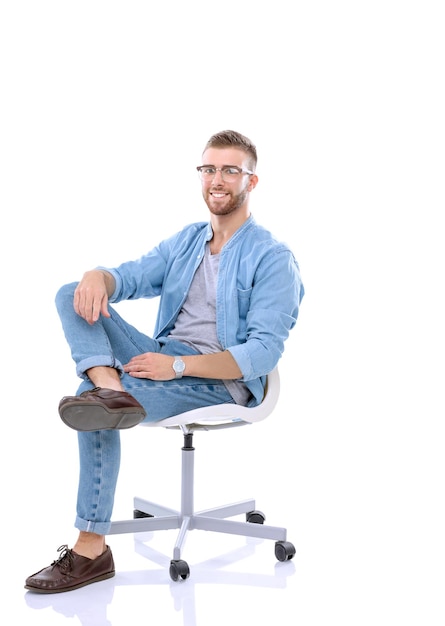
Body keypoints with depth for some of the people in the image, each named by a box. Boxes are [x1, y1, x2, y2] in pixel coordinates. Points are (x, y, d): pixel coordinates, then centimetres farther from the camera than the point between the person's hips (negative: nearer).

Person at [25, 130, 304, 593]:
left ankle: (92, 549, -14)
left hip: (222, 380, -7)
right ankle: (109, 386, -35)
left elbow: (263, 354, -16)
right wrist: (97, 276, -20)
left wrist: (178, 366, -25)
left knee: (94, 403, -26)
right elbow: (130, 277, 6)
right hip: (164, 357, 7)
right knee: (73, 297, -8)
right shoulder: (185, 241, 16)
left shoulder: (272, 259, -7)